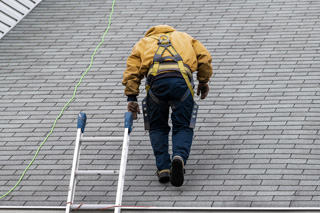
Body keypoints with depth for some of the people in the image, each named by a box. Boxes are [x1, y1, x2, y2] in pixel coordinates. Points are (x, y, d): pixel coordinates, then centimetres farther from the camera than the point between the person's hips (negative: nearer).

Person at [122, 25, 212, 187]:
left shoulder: (143, 43, 34)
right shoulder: (184, 37, 38)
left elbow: (132, 69, 17)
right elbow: (204, 57, 22)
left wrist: (131, 97, 13)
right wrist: (203, 82, 30)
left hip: (156, 80, 0)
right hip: (181, 80, 0)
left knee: (157, 127, 19)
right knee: (183, 127, 10)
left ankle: (163, 168, 4)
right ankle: (179, 157, -19)